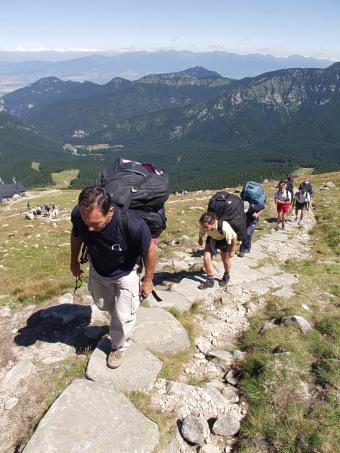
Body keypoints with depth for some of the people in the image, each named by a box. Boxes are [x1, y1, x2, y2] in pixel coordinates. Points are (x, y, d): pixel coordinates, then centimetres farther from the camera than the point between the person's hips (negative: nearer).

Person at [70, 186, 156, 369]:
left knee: (123, 316, 5)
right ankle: (118, 317, 61)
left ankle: (118, 347, 36)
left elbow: (149, 249, -24)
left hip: (125, 272, -4)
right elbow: (76, 235, -7)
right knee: (103, 304, 27)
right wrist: (74, 261, 7)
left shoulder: (133, 224, -45)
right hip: (97, 269, 4)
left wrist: (148, 280, -12)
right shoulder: (77, 215, -33)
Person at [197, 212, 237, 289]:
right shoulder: (203, 224, -35)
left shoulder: (224, 227, -46)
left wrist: (232, 250, -15)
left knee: (225, 259, 16)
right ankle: (210, 280, 13)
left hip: (224, 239, -3)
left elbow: (234, 237, -27)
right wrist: (200, 239, 10)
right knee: (206, 259, -7)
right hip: (212, 238, 3)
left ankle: (226, 276, 46)